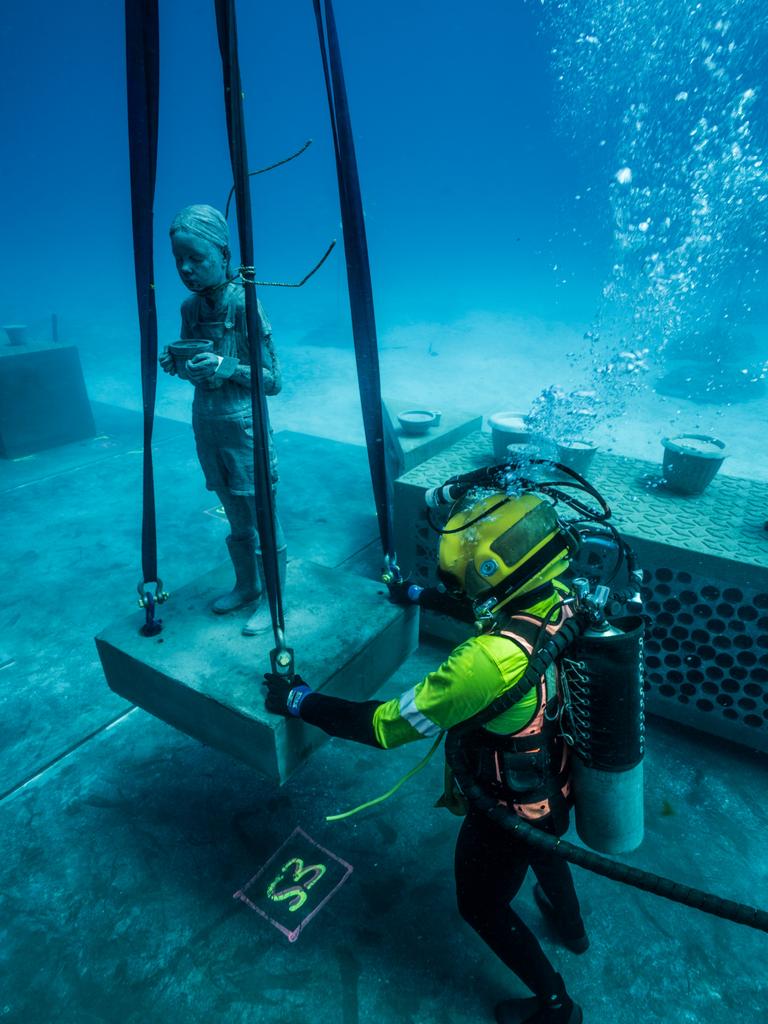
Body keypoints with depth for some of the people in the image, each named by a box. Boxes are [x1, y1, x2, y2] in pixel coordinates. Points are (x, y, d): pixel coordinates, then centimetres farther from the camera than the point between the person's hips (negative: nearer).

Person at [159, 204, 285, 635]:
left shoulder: (244, 305, -14)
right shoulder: (191, 306, 4)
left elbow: (274, 380, -12)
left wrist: (228, 367, -26)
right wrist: (177, 364, -6)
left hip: (244, 427, -6)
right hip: (207, 426, 6)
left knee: (263, 522, 6)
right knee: (237, 521, 20)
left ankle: (272, 600, 23)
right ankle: (246, 586, 39)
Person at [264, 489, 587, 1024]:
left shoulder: (494, 658, -42)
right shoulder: (563, 601, -18)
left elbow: (388, 723, -33)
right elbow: (492, 601, 3)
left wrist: (300, 701, -19)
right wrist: (418, 595, 16)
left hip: (508, 809, -7)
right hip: (559, 784, 7)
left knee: (482, 906, 25)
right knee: (541, 843, 40)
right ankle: (571, 925, 68)